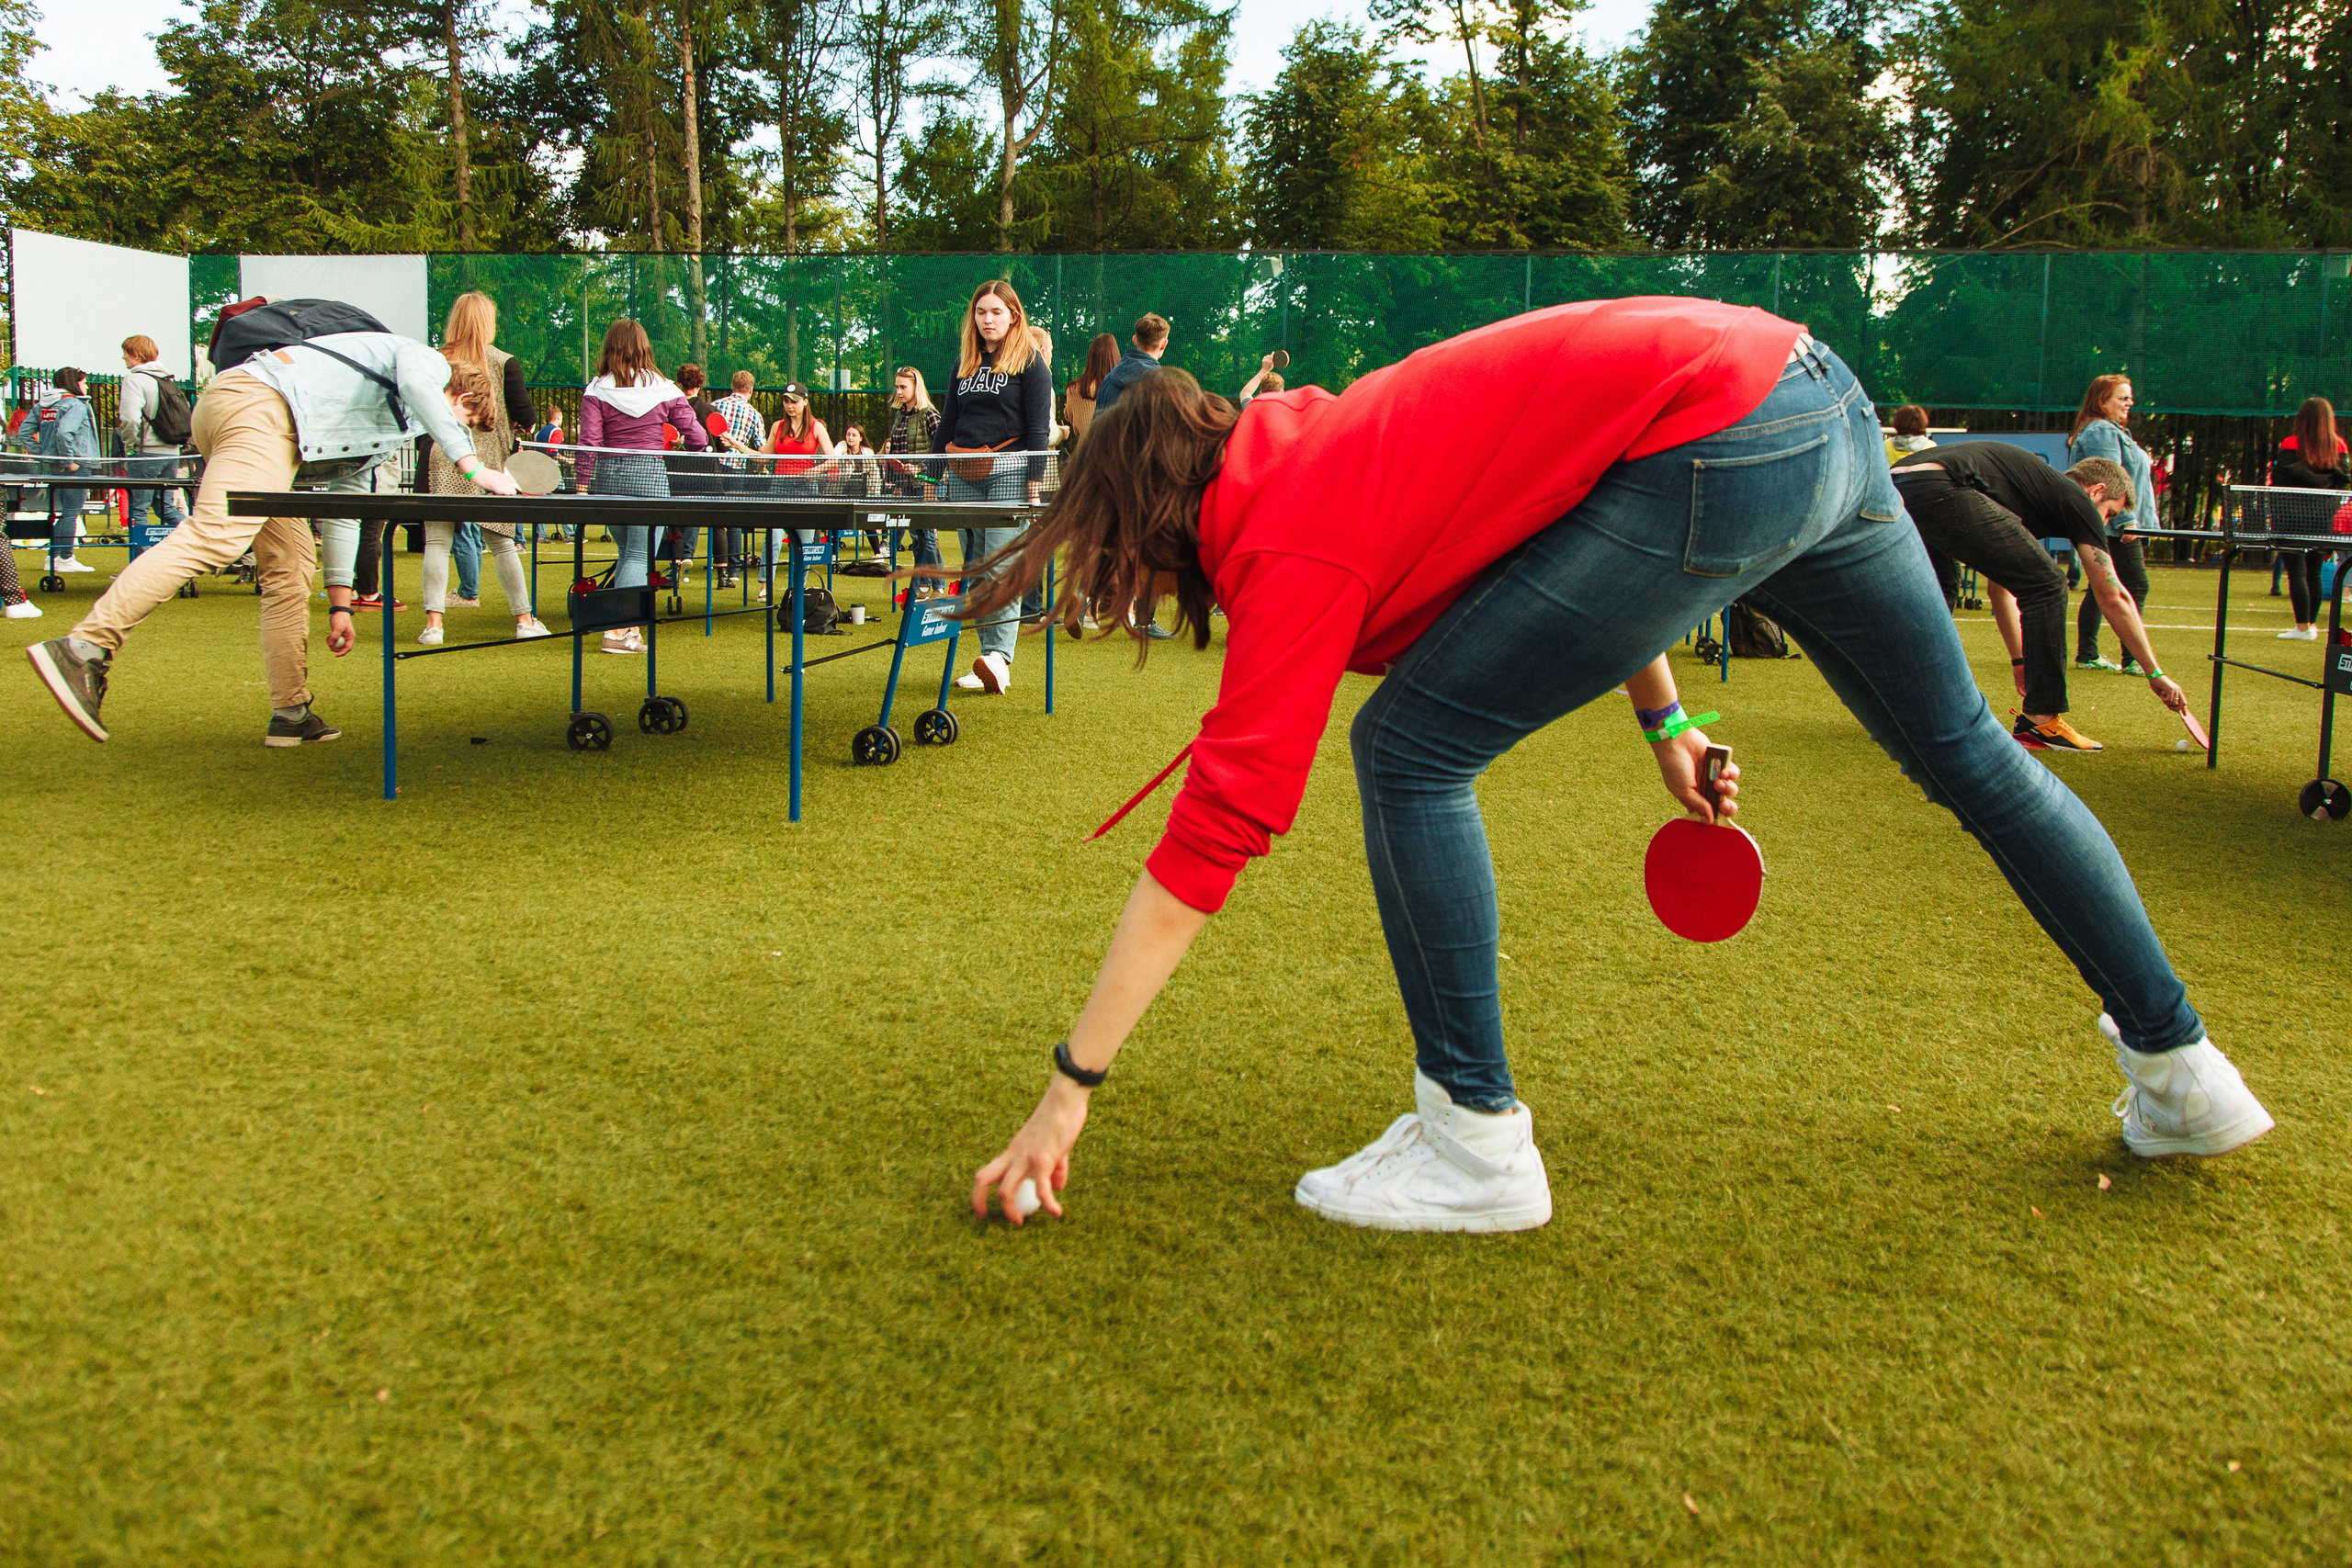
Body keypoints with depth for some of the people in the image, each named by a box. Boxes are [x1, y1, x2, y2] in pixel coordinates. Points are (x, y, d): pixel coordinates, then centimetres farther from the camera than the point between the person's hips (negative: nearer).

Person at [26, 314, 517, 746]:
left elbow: (342, 511, 34)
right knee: (216, 534, -24)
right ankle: (85, 650, -35)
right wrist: (472, 466, -14)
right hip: (263, 403, -10)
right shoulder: (428, 360, 15)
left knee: (291, 561, 9)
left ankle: (291, 713, 8)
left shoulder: (370, 439, 36)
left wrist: (340, 603, 31)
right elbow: (415, 383, -12)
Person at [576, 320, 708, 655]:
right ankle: (620, 631, -12)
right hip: (649, 476, -2)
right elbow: (697, 438, 3)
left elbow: (589, 441, -6)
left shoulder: (596, 390, 1)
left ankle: (629, 627, 15)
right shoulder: (665, 389, 1)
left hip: (608, 476, 2)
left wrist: (581, 483, -2)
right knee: (639, 554, -2)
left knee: (627, 551, 17)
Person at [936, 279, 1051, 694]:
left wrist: (1035, 477, -12)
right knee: (975, 567, 4)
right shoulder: (964, 363, 18)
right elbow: (947, 422, 22)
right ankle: (987, 657, 7)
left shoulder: (1029, 361, 2)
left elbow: (1038, 426, -4)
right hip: (964, 475, 6)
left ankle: (1001, 658, -20)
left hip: (1008, 471, -6)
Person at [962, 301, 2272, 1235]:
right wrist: (1666, 723, 26)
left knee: (1412, 750, -4)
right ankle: (2182, 1071, 41)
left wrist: (1070, 1091, -6)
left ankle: (1474, 1143, 5)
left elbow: (1213, 833, -11)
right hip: (1821, 388, 10)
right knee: (1967, 750, 23)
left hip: (1716, 447, -10)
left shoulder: (1292, 542, -8)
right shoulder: (1333, 443, 16)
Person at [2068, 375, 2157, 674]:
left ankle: (2086, 656, 15)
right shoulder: (2102, 432, -13)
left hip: (2109, 528, 11)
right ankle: (2132, 659, -13)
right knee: (2136, 587, -11)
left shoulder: (2112, 431, 23)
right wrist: (2126, 520, -24)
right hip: (2114, 527, -11)